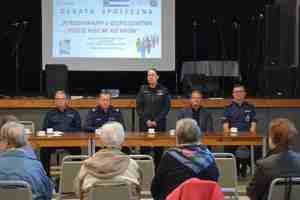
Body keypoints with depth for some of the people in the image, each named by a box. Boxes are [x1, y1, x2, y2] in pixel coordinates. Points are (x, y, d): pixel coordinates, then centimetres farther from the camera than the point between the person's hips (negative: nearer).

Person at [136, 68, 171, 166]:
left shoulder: (163, 90, 3)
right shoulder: (142, 89, 6)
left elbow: (167, 107, 1)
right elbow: (138, 107, 4)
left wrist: (156, 121, -8)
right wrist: (146, 120, -6)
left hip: (159, 124, 0)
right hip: (145, 124, 0)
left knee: (159, 149, 1)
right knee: (144, 149, -2)